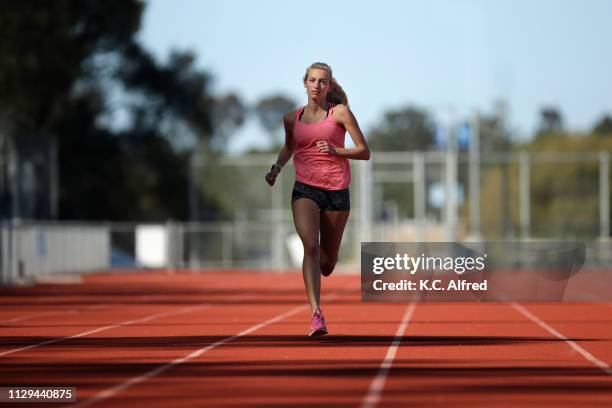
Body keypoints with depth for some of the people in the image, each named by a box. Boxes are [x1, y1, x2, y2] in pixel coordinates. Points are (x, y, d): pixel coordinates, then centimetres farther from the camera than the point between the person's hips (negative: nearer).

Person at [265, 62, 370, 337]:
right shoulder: (292, 118, 10)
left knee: (328, 263, 8)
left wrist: (335, 150, -17)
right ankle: (316, 314, -29)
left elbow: (364, 152, -2)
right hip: (305, 190, 1)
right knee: (310, 246, -23)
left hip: (336, 191, 0)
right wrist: (277, 168, 12)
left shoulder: (339, 112, 1)